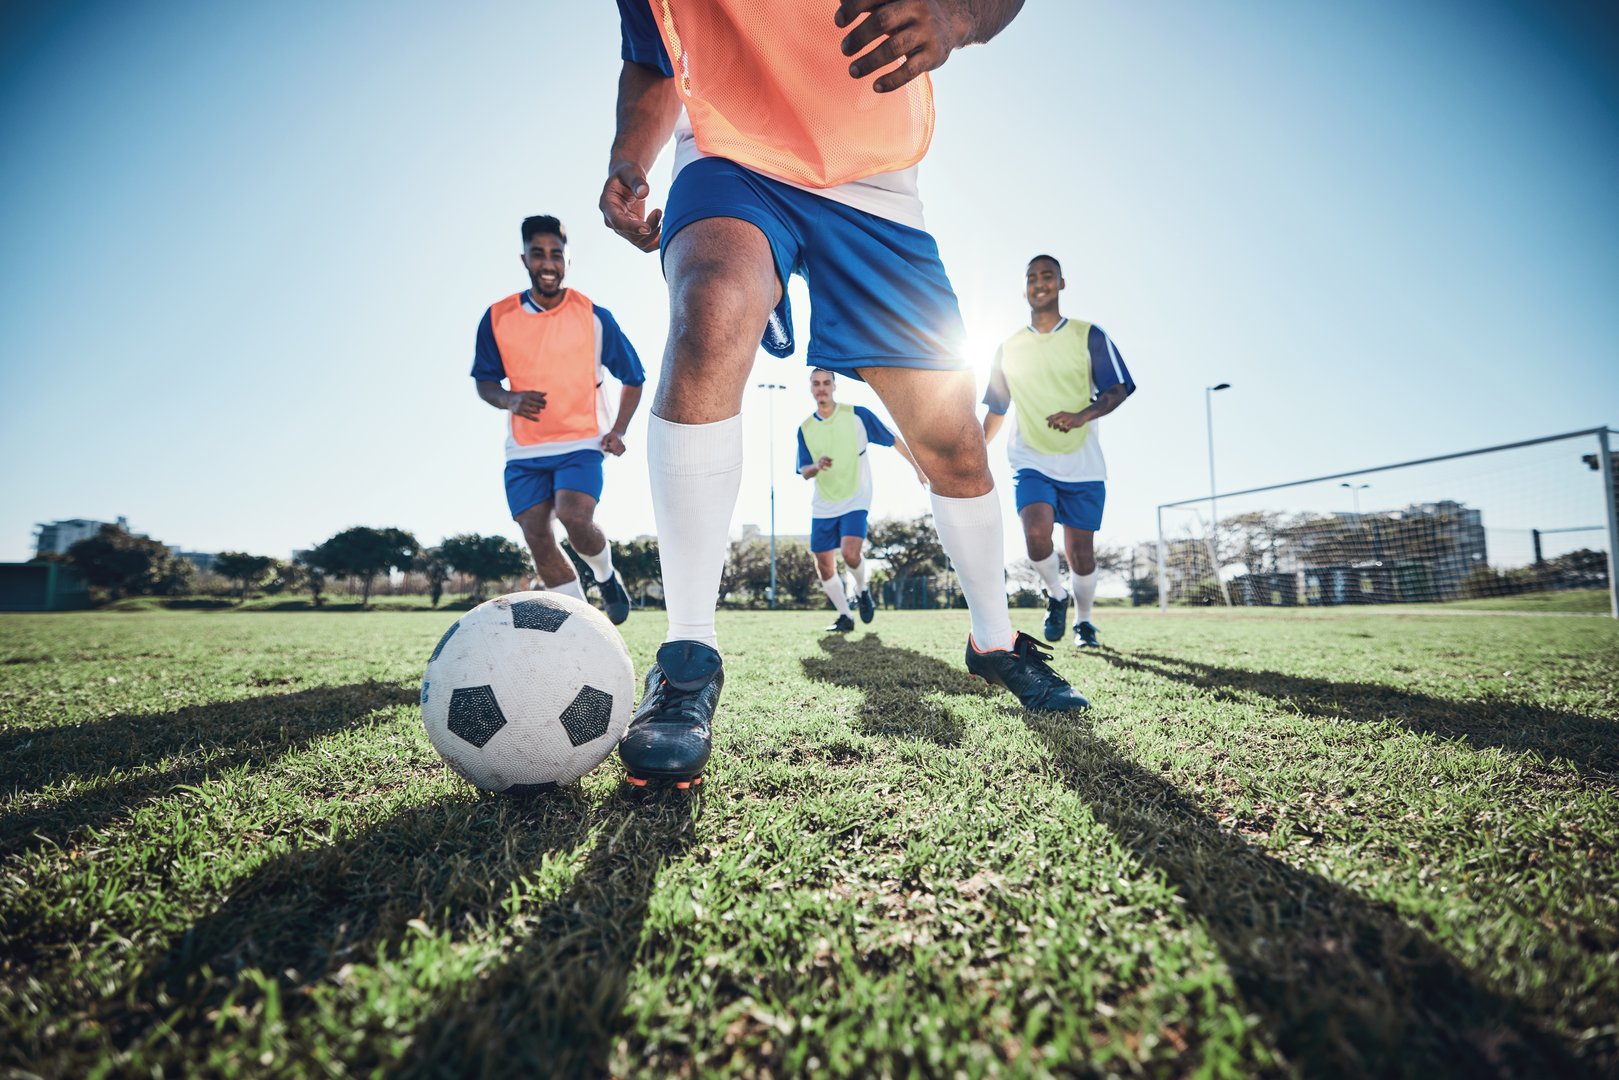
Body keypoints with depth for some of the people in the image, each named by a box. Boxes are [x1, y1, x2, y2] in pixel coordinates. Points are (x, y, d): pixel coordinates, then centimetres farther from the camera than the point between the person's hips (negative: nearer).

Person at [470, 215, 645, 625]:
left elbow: (633, 377, 5)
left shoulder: (594, 316, -3)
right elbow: (484, 380, 10)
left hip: (581, 442, -2)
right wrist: (509, 399, -13)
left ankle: (606, 576, 9)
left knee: (575, 518, -24)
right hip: (524, 451, 3)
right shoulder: (497, 318, 1)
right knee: (537, 536, -5)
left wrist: (618, 430, -8)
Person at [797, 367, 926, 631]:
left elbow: (894, 440, 1)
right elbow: (804, 472, 0)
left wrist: (917, 468, 2)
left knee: (850, 553, -23)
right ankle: (845, 617, 22)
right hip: (823, 507, 4)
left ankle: (862, 591, 10)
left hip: (855, 501, -4)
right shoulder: (805, 428, 1)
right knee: (824, 565, 3)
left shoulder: (858, 415, -8)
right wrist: (817, 466, -23)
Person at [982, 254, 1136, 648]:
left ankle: (1083, 620, 29)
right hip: (1031, 461, 1)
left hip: (1083, 465, -1)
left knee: (1081, 554, 1)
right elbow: (995, 410, 16)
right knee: (1036, 534, -24)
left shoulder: (1088, 335, 3)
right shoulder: (1008, 348, 10)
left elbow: (1117, 389, -3)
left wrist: (1082, 415, -23)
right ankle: (1056, 594, 7)